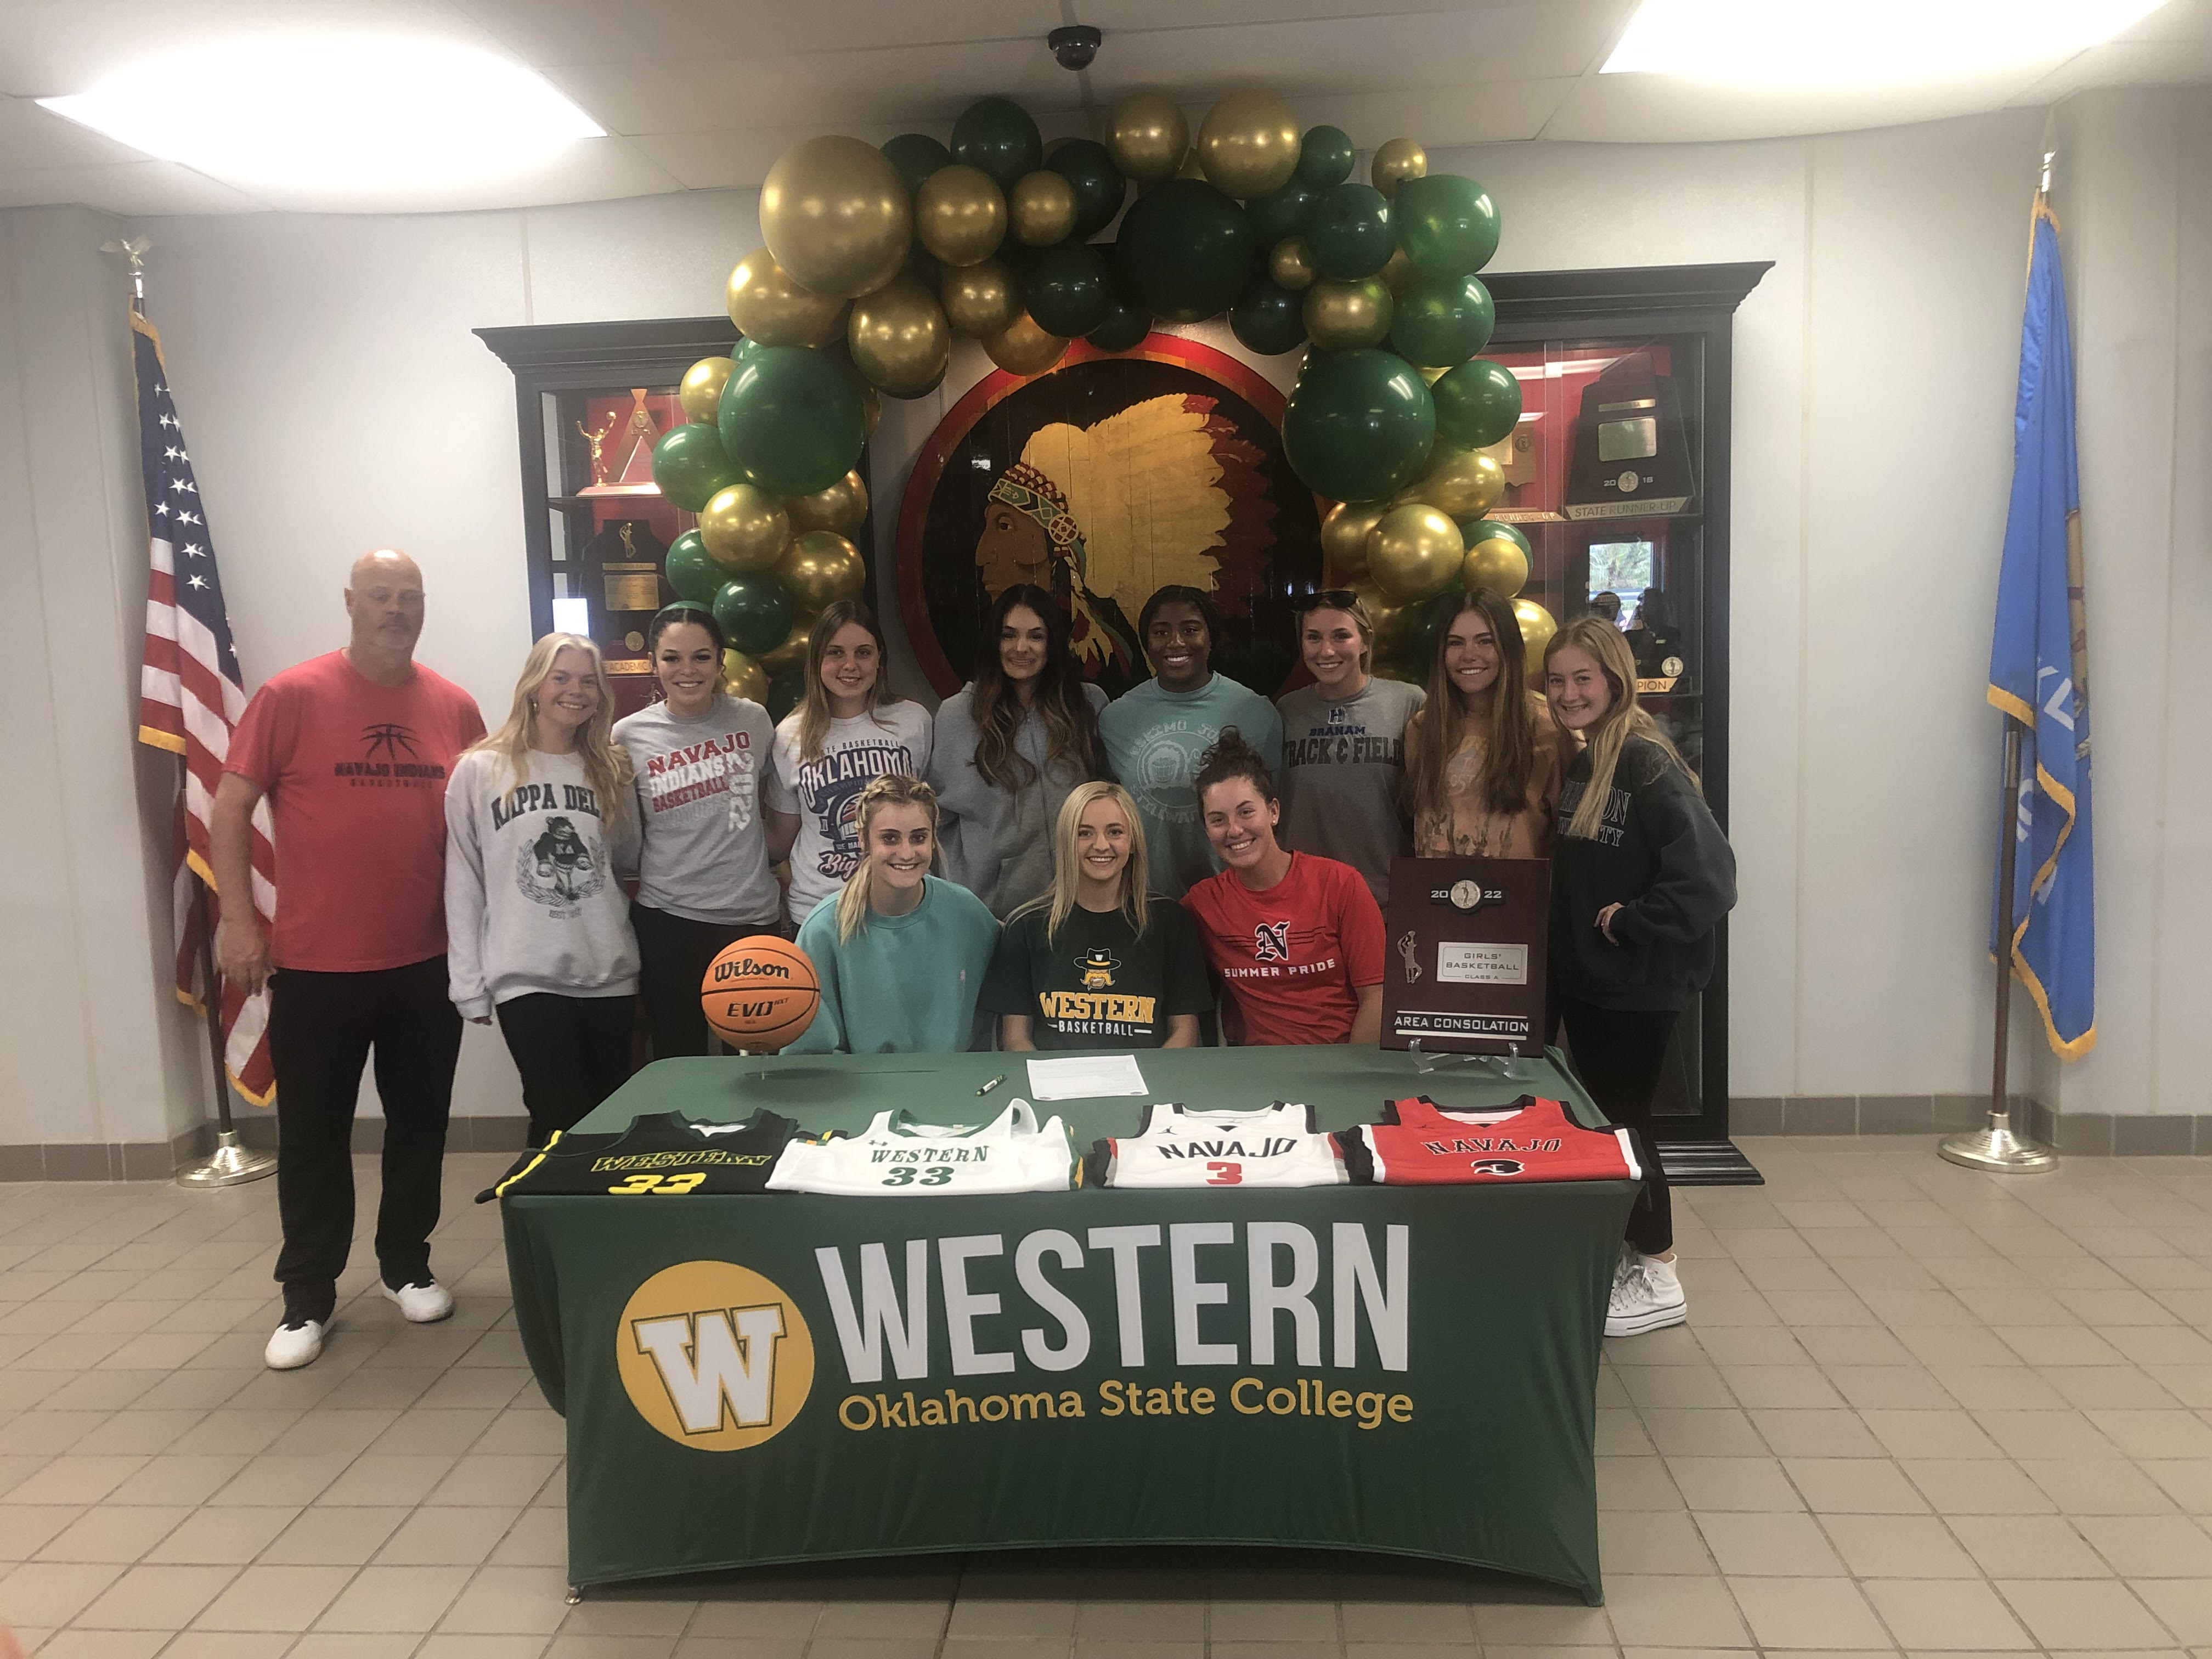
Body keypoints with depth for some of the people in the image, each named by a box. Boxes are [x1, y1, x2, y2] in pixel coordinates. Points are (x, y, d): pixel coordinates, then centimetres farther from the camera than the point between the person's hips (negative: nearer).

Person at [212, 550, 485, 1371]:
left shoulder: (455, 707, 3)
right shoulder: (292, 695, -7)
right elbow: (230, 810, -4)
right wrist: (238, 918, -9)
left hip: (428, 963, 3)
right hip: (315, 965, -3)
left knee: (420, 1125, 13)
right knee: (313, 1136, 8)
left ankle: (407, 1266, 31)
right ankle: (307, 1297, 21)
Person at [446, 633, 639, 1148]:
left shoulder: (610, 771, 11)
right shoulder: (480, 772, 0)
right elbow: (463, 884, 1)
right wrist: (469, 986, -2)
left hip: (609, 975, 4)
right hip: (527, 977, -4)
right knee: (562, 1124, -4)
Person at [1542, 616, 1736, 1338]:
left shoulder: (1648, 765, -19)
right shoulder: (1574, 765, 6)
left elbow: (1708, 875, -27)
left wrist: (1632, 922, -19)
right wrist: (1563, 939, 5)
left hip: (1640, 982, -8)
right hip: (1581, 975, 8)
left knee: (1623, 1119, 3)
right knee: (1598, 1117, 16)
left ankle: (1658, 1276, 21)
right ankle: (1620, 1254, 33)